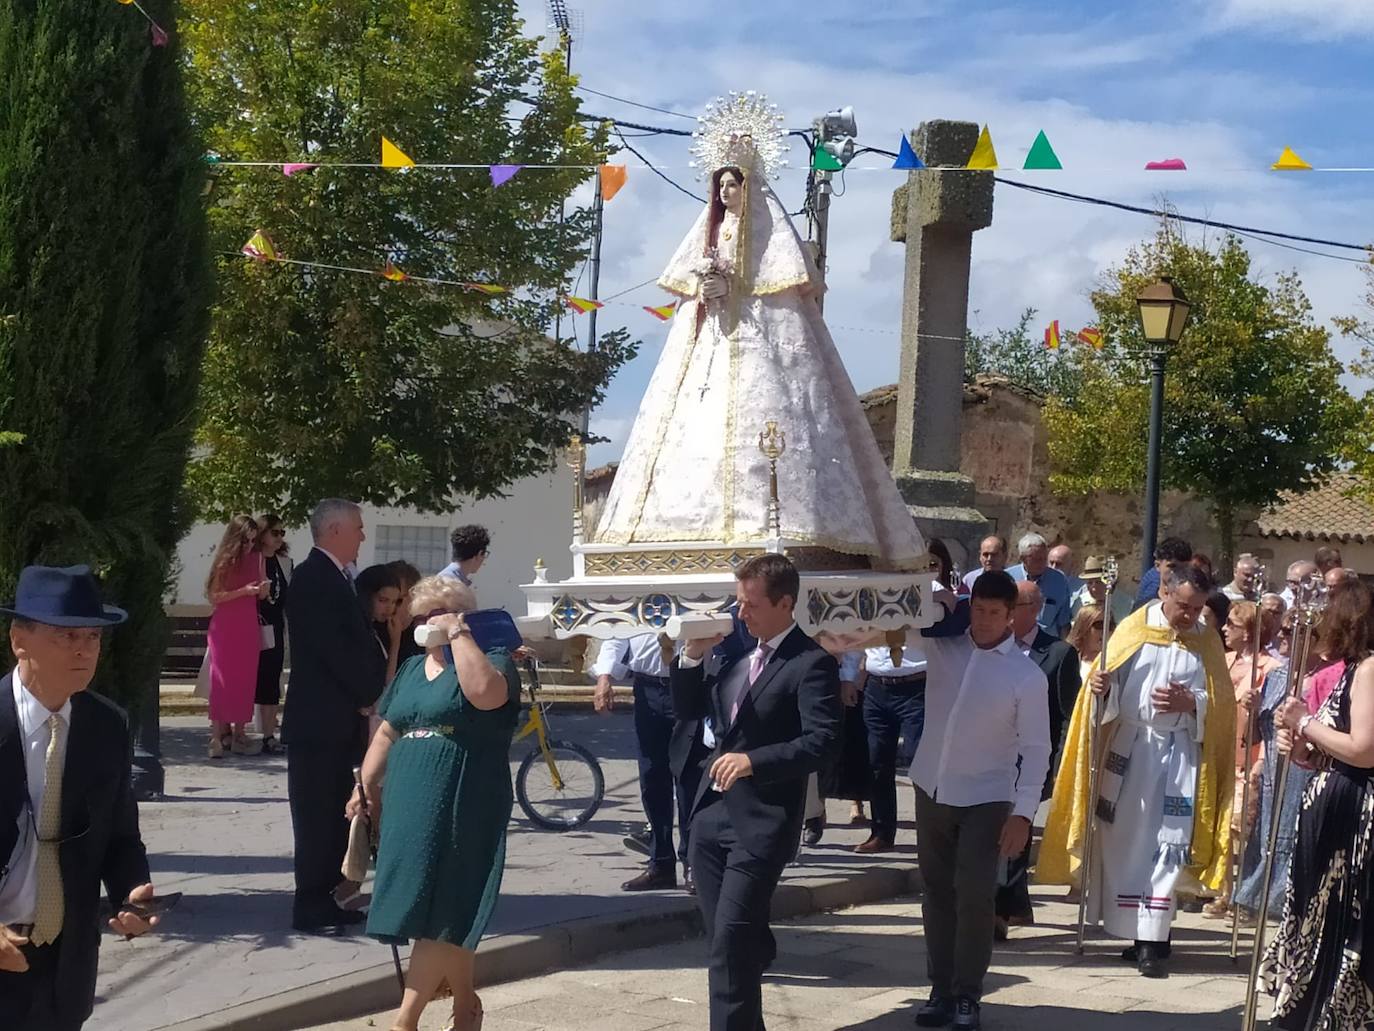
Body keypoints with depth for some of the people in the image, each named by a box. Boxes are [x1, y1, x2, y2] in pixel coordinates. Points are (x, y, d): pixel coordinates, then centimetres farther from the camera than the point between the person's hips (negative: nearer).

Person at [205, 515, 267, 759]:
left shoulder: (257, 558, 7)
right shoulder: (225, 561, -6)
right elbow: (214, 596, -8)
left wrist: (264, 589, -8)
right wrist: (243, 591, -17)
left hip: (248, 627, 5)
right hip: (225, 627, -5)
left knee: (246, 681, 5)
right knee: (222, 681, -3)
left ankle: (239, 732, 11)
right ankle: (218, 734, -4)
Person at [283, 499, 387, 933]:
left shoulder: (334, 577, 15)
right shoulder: (313, 578, -14)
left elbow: (357, 642, 15)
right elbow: (333, 649, -20)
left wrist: (376, 690, 0)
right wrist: (373, 693, -11)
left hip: (339, 721, 9)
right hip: (318, 721, -9)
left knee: (334, 815, 12)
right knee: (316, 816, -3)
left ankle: (329, 899, 19)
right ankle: (310, 909, 3)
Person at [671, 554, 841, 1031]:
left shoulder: (812, 663, -11)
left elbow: (822, 742, -19)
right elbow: (688, 710, 16)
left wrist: (753, 760, -29)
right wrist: (694, 655, 0)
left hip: (762, 822, -7)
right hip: (712, 814, 7)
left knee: (732, 938, -12)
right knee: (723, 939, 13)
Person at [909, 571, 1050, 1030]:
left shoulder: (1027, 675, -11)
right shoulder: (942, 642, -1)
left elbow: (1036, 748, -10)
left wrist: (1023, 813, -17)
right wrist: (940, 603, -10)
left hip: (985, 798, -4)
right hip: (931, 788, 4)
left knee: (974, 896, -7)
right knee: (937, 891, 9)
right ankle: (941, 989, 17)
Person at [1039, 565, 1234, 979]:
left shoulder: (1206, 640, 5)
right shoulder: (1134, 629, 2)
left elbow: (1220, 701, 5)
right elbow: (1109, 679, 0)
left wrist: (1189, 703, -14)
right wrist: (1102, 686, -23)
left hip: (1180, 753, 0)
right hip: (1128, 746, 0)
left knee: (1166, 846, -6)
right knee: (1123, 840, 3)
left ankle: (1152, 942, -6)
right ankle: (1136, 931, 16)